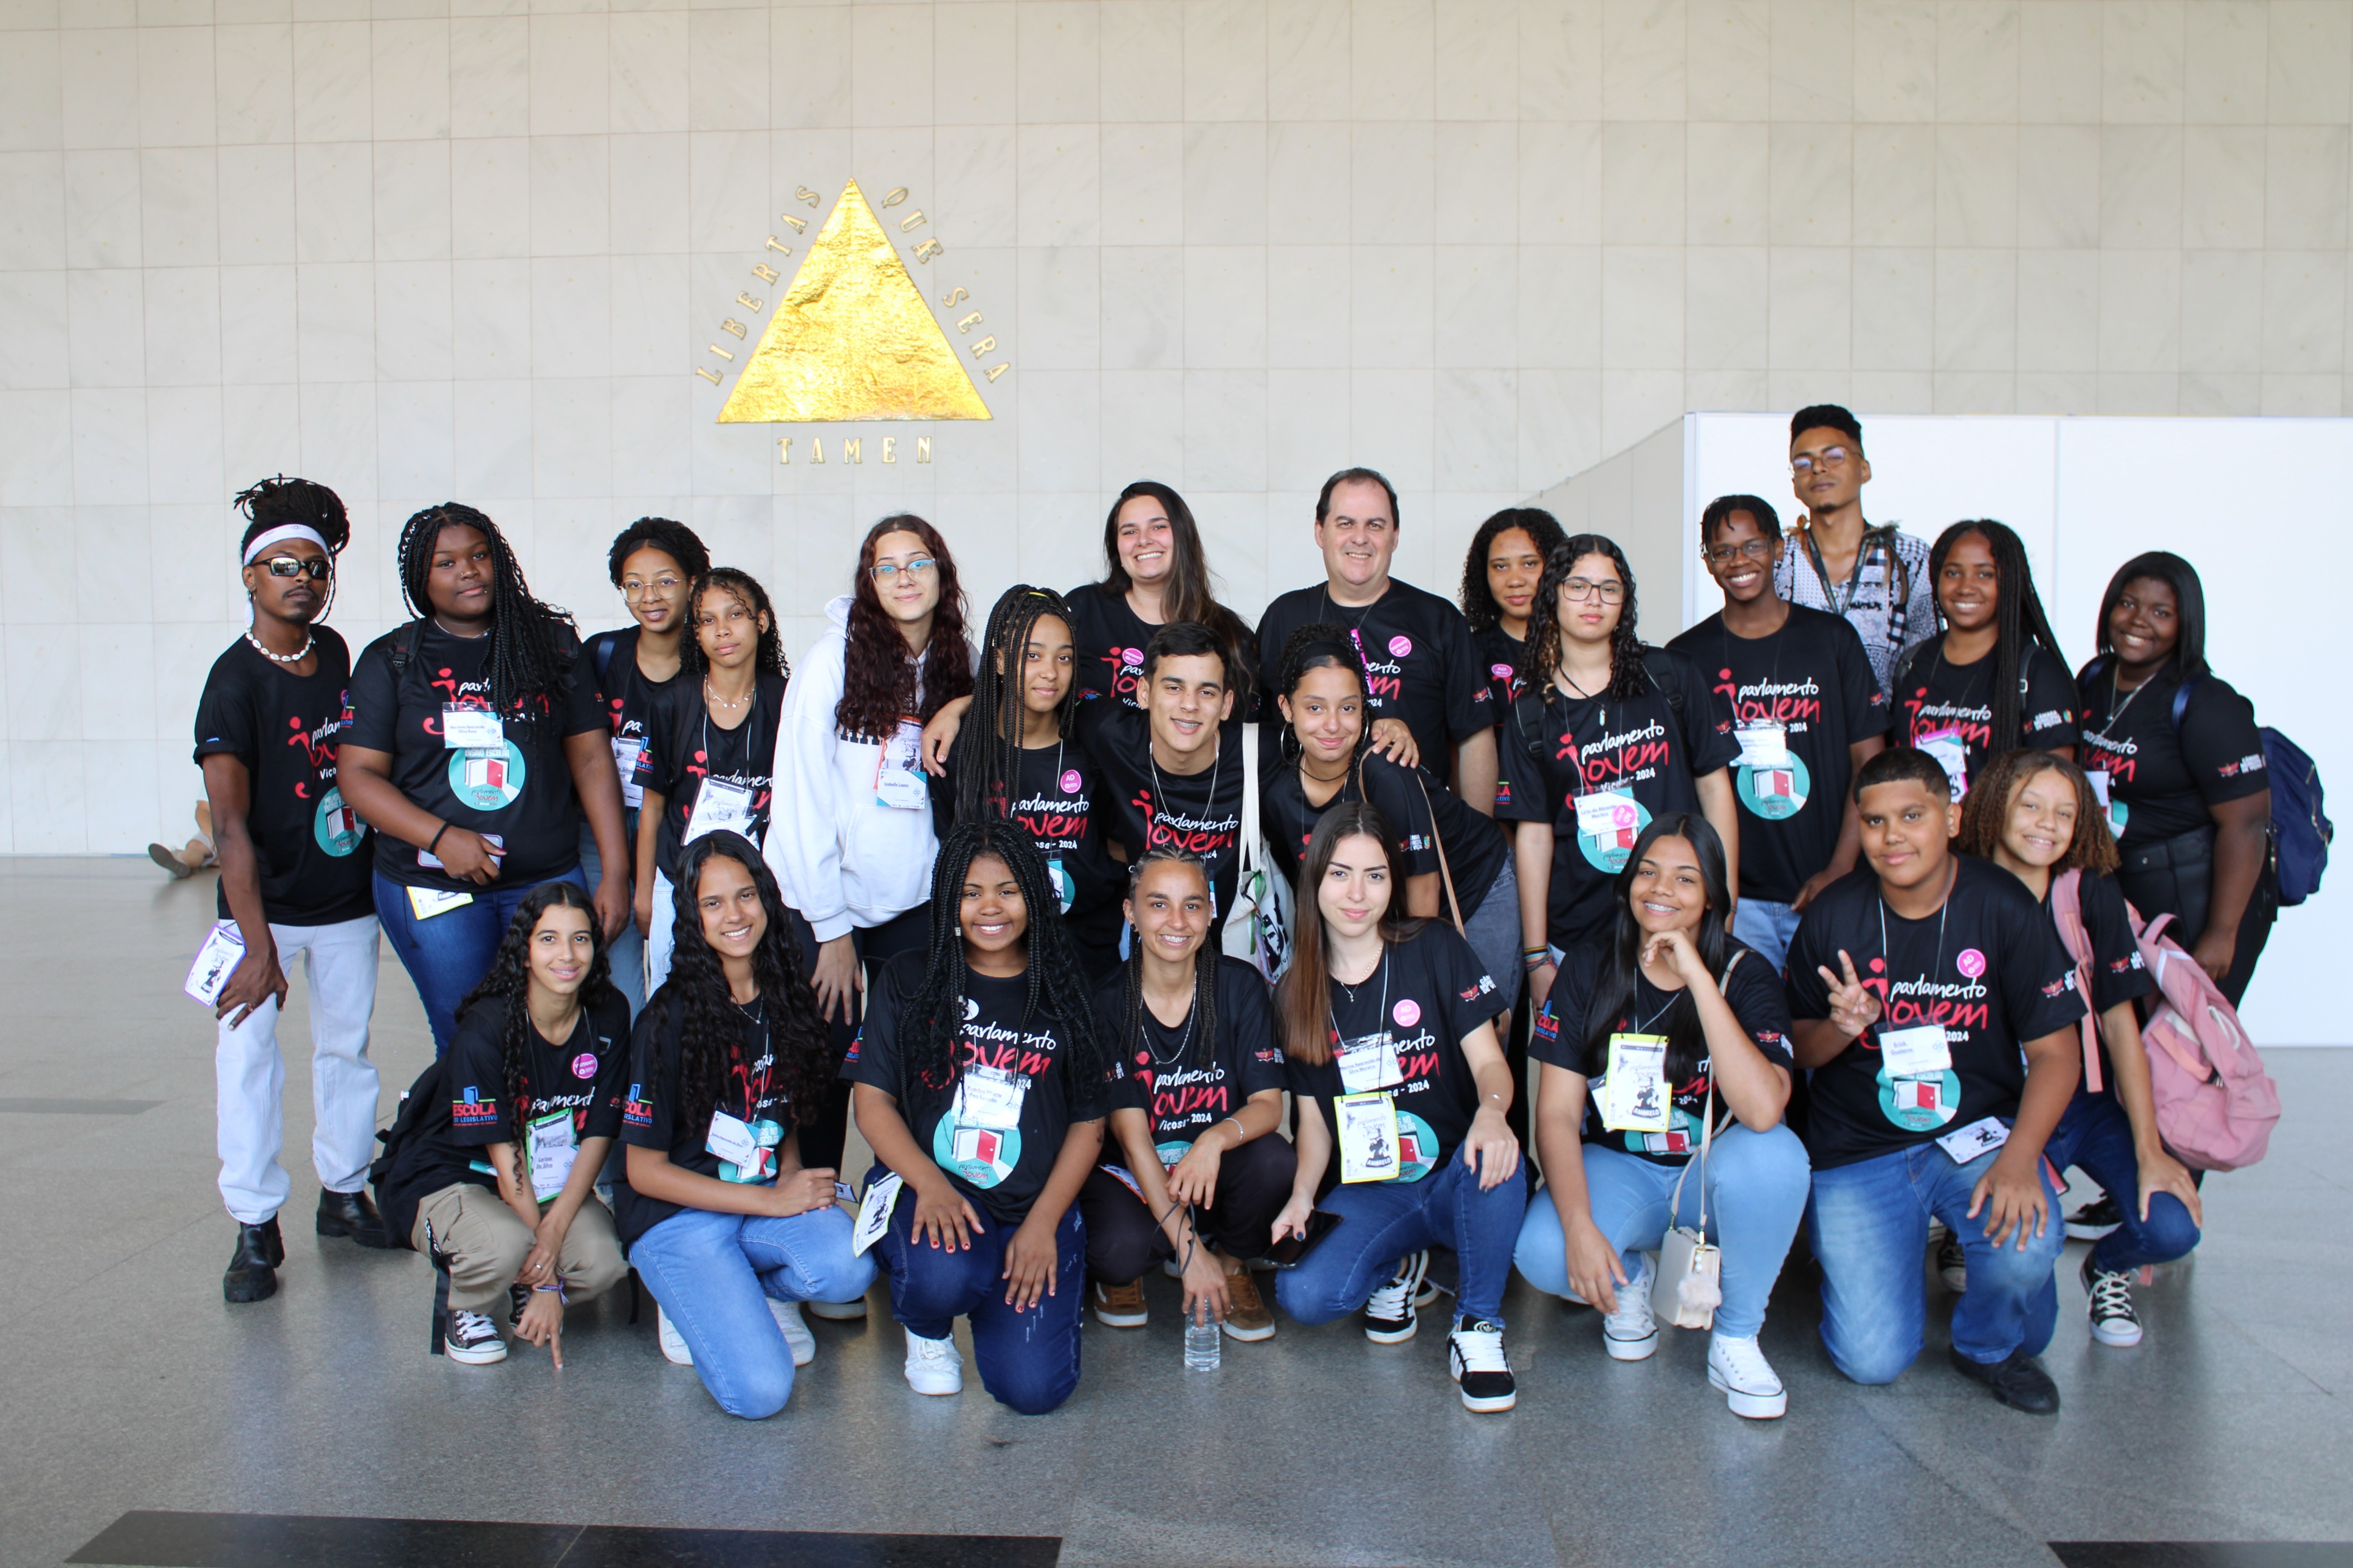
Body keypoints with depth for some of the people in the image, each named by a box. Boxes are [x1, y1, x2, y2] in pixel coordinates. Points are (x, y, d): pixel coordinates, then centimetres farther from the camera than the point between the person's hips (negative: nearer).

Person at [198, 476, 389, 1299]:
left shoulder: (335, 653, 2)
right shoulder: (235, 681, -15)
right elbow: (229, 821, -21)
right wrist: (258, 944, -28)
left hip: (347, 893, 5)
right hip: (262, 904, -5)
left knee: (347, 1045, 13)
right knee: (247, 1053, -7)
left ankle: (344, 1192, 28)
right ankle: (255, 1227, 5)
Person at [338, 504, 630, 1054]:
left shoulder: (551, 643, 8)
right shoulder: (391, 661, 5)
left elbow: (592, 759, 7)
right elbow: (358, 774, 1)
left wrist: (615, 873, 1)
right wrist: (441, 837, -14)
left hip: (549, 880, 1)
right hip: (432, 887, -1)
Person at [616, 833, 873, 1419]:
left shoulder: (787, 1000, 3)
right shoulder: (671, 1017, -13)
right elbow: (643, 1170, -10)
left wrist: (792, 1171, -5)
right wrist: (770, 1201, -15)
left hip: (770, 1194, 5)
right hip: (678, 1212, -5)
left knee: (848, 1269, -29)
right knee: (760, 1391, -22)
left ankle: (754, 1290, 5)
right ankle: (696, 1297, 9)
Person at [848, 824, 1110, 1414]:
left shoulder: (1066, 990, 6)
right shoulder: (909, 980, 6)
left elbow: (1089, 1122, 5)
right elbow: (873, 1101, 1)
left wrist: (1043, 1221, -8)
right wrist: (929, 1184, -16)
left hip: (1038, 1205, 1)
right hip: (929, 1189, -1)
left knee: (1034, 1387, -14)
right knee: (942, 1275, -35)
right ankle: (926, 1329, 4)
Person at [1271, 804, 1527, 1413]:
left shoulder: (1436, 949, -2)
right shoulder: (1294, 995, 5)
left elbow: (1488, 1059, -6)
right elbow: (1314, 1116, 8)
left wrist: (1492, 1110, -30)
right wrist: (1302, 1196, -10)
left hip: (1456, 1180, -1)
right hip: (1366, 1194, 2)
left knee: (1497, 1160, -38)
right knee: (1303, 1296, -27)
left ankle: (1477, 1328, -11)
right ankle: (1398, 1265, 10)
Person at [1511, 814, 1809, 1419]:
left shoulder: (1745, 975, -11)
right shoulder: (1587, 973, -5)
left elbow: (1762, 1109, -30)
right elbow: (1557, 1114, -10)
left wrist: (1697, 977, -31)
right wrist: (1579, 1227, -26)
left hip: (1716, 1173, 0)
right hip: (1618, 1171, 1)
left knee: (1774, 1154, -35)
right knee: (1540, 1253, -30)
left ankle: (1736, 1340, -9)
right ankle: (1629, 1277, 10)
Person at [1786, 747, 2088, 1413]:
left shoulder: (2002, 907, -8)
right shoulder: (1833, 915, -5)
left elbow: (2054, 1050, -6)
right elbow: (1801, 1049, 4)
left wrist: (2020, 1158, -20)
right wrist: (1841, 1028, -19)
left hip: (1978, 1132, 0)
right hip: (1858, 1150, 0)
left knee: (2023, 1244, -31)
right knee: (1872, 1360, -9)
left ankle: (1993, 1347, 5)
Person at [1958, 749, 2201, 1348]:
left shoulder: (2092, 893, -5)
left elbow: (2119, 1023, -5)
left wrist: (2150, 1151, -10)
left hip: (2093, 1103, 3)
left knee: (2171, 1229, -21)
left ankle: (2108, 1266, 16)